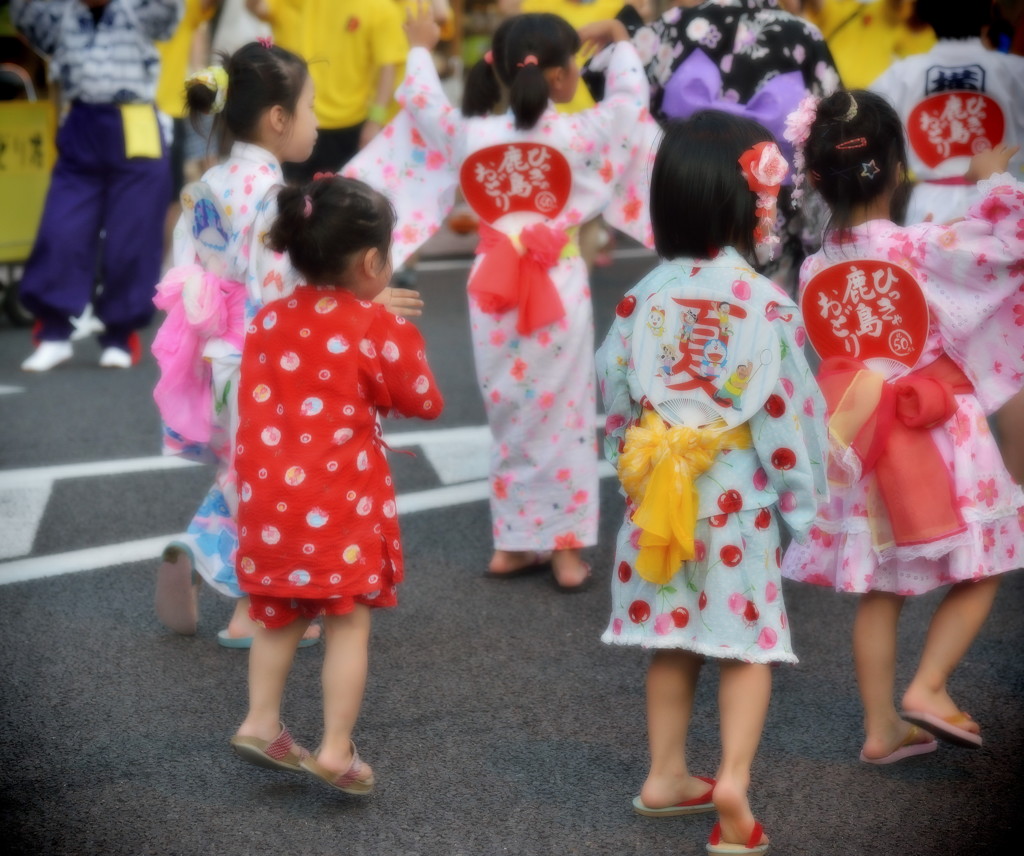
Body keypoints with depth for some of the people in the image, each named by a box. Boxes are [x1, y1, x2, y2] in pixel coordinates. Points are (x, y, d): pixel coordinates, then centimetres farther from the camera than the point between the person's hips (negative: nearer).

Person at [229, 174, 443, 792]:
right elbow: (424, 402, -1)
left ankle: (261, 723, 20)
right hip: (341, 502, -5)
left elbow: (255, 407, 12)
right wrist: (405, 344, 11)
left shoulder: (269, 322, 5)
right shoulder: (376, 328, -10)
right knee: (349, 624, 2)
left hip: (272, 495, 5)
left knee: (281, 617, 20)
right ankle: (336, 751, 1)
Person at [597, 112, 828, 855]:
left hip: (657, 485, 4)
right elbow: (789, 411, -12)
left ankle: (666, 775, 24)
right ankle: (733, 781, -10)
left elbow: (615, 398, 4)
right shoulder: (765, 305, -14)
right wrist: (801, 502, -1)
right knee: (749, 644, 4)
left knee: (674, 639, 17)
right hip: (738, 495, -4)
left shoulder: (644, 298, -2)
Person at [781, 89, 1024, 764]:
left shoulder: (816, 271, -3)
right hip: (939, 441, -5)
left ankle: (881, 728, 18)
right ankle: (928, 686, -2)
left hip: (863, 445, 5)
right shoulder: (926, 248, -17)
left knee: (879, 589, 13)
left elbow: (837, 353, 4)